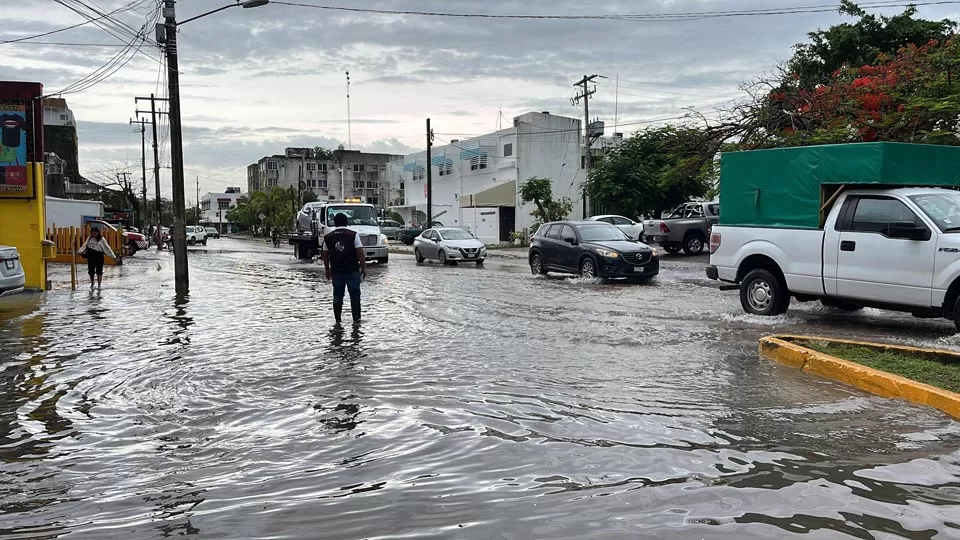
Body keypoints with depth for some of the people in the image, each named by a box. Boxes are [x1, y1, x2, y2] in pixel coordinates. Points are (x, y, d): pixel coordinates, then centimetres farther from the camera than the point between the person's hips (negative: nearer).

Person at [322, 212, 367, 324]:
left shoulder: (328, 237, 5)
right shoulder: (353, 235, -4)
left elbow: (325, 255, 9)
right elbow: (360, 253, -8)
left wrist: (327, 269, 19)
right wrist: (364, 267, -2)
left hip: (336, 271, 3)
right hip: (352, 270, -3)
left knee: (337, 295, 9)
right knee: (355, 294, 5)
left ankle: (338, 319, 10)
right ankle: (356, 318, 4)